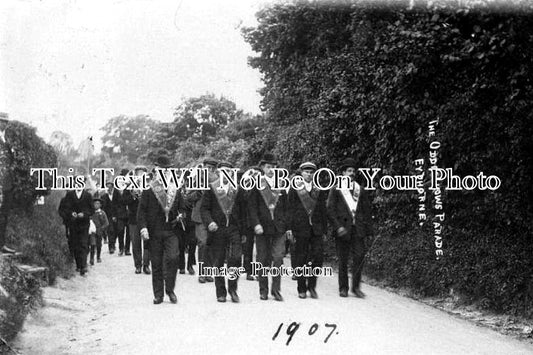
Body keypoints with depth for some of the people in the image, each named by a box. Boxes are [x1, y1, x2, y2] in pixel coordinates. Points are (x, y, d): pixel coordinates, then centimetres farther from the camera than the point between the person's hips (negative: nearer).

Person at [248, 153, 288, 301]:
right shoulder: (256, 184, 2)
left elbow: (286, 206, 12)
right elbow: (252, 206, -3)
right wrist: (256, 224, -14)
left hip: (279, 227, 2)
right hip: (262, 227, -1)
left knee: (278, 258, -6)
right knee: (263, 260, 4)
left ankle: (276, 290, 2)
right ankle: (263, 290, 13)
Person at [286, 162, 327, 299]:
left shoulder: (319, 190, 12)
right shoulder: (295, 190, 5)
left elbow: (323, 211, 13)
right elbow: (290, 210, 2)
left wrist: (324, 230, 9)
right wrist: (289, 228, -7)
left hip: (316, 229, 2)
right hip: (300, 228, -2)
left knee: (318, 256, -8)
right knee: (300, 259, 2)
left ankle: (312, 285, 8)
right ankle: (302, 289, 12)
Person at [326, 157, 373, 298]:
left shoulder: (361, 190, 12)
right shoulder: (336, 190, 3)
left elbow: (367, 211, 14)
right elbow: (330, 210, -2)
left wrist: (368, 228, 6)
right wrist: (337, 227, -12)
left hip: (358, 228, 2)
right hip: (343, 228, -2)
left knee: (359, 256, -7)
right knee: (343, 259, 3)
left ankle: (356, 286, 3)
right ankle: (343, 288, 12)